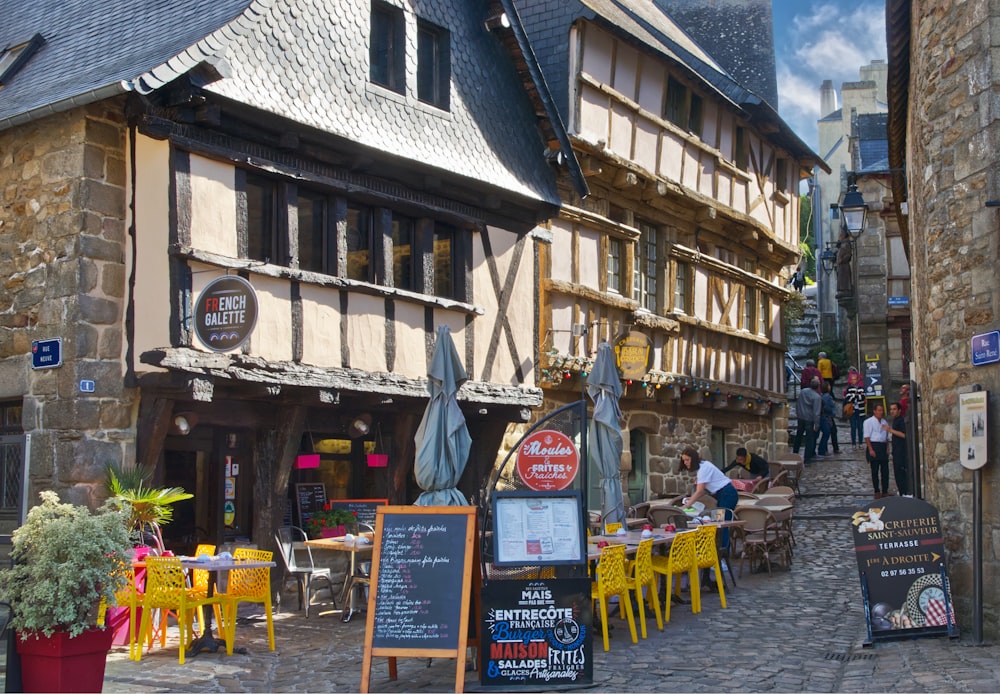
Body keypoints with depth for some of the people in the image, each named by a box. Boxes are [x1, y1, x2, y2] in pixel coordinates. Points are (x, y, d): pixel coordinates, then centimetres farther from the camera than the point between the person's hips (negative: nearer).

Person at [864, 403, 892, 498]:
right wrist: (870, 450, -15)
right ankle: (877, 492, 6)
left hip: (883, 447, 5)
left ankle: (885, 491, 12)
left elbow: (887, 437, 21)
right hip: (874, 446, -5)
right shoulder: (869, 422, -3)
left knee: (885, 470, 5)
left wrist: (887, 448, 8)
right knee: (875, 470, 0)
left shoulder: (884, 422, 16)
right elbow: (867, 437, -8)